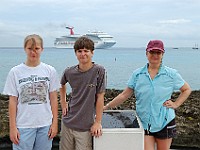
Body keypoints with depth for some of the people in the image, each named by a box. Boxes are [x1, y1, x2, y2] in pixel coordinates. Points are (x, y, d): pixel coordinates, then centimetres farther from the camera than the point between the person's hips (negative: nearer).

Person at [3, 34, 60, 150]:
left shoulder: (50, 71, 1)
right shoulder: (15, 72, -2)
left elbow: (53, 99, 4)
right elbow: (13, 101, 0)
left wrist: (55, 123, 2)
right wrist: (12, 127, -2)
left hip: (45, 125, 1)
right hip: (23, 126, -1)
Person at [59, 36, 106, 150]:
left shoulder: (99, 71, -13)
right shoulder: (69, 72, -2)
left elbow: (100, 97, -12)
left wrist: (98, 122, -11)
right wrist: (63, 103, 12)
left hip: (86, 126, -4)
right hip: (67, 123, 4)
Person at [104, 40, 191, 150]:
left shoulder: (171, 74, -2)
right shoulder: (137, 74, 0)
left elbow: (187, 89, 10)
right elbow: (124, 95, 2)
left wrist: (176, 104, -2)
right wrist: (106, 107, -2)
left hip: (164, 122, 0)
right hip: (144, 123, 0)